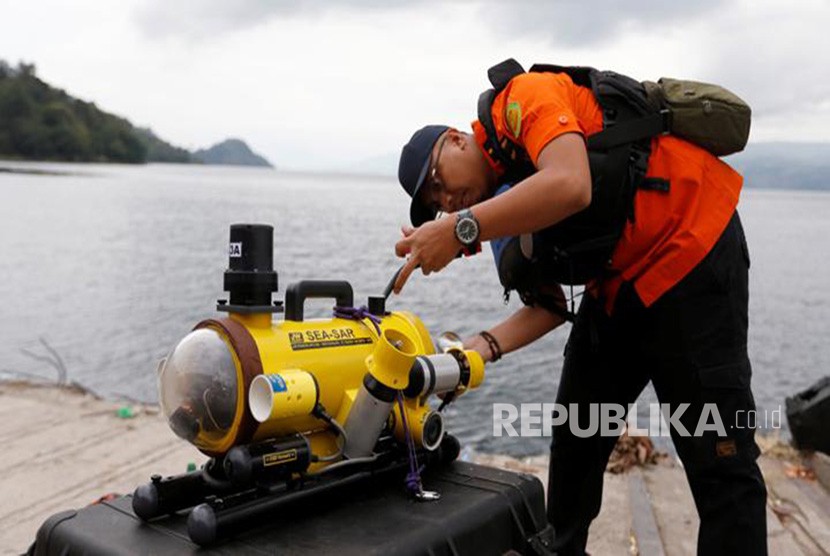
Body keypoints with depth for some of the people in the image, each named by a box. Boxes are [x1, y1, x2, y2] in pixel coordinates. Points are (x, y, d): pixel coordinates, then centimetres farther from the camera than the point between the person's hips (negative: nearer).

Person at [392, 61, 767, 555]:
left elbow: (570, 187, -33)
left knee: (718, 456, -4)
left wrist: (461, 230, -30)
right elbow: (548, 305, 3)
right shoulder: (506, 193, 9)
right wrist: (481, 347, -12)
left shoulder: (524, 97, -13)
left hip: (693, 249, -9)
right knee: (576, 435, 15)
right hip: (619, 282, 9)